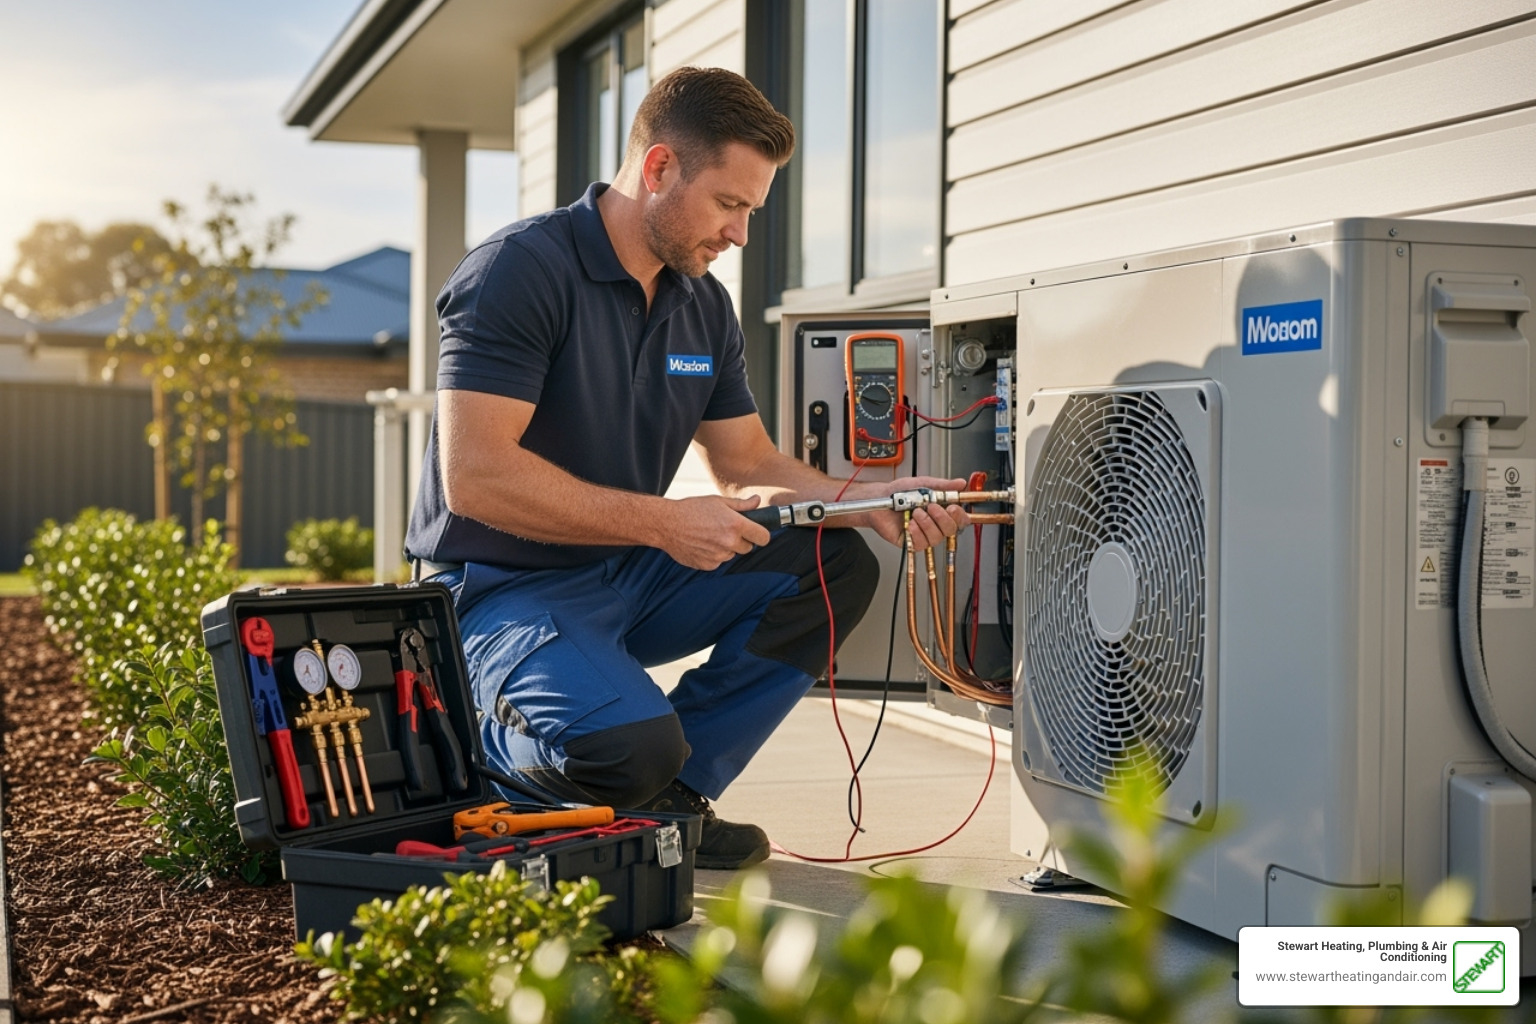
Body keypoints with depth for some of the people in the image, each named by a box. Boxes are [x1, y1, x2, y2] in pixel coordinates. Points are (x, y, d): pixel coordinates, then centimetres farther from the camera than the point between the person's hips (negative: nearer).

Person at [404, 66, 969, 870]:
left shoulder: (705, 306, 7)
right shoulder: (520, 271, -18)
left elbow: (746, 467, 12)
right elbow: (474, 476, -26)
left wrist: (864, 500, -7)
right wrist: (662, 521, -26)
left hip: (630, 577, 8)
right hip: (507, 590, -8)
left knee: (835, 566, -5)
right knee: (630, 743, -33)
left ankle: (670, 794, -3)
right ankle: (474, 755, 1)